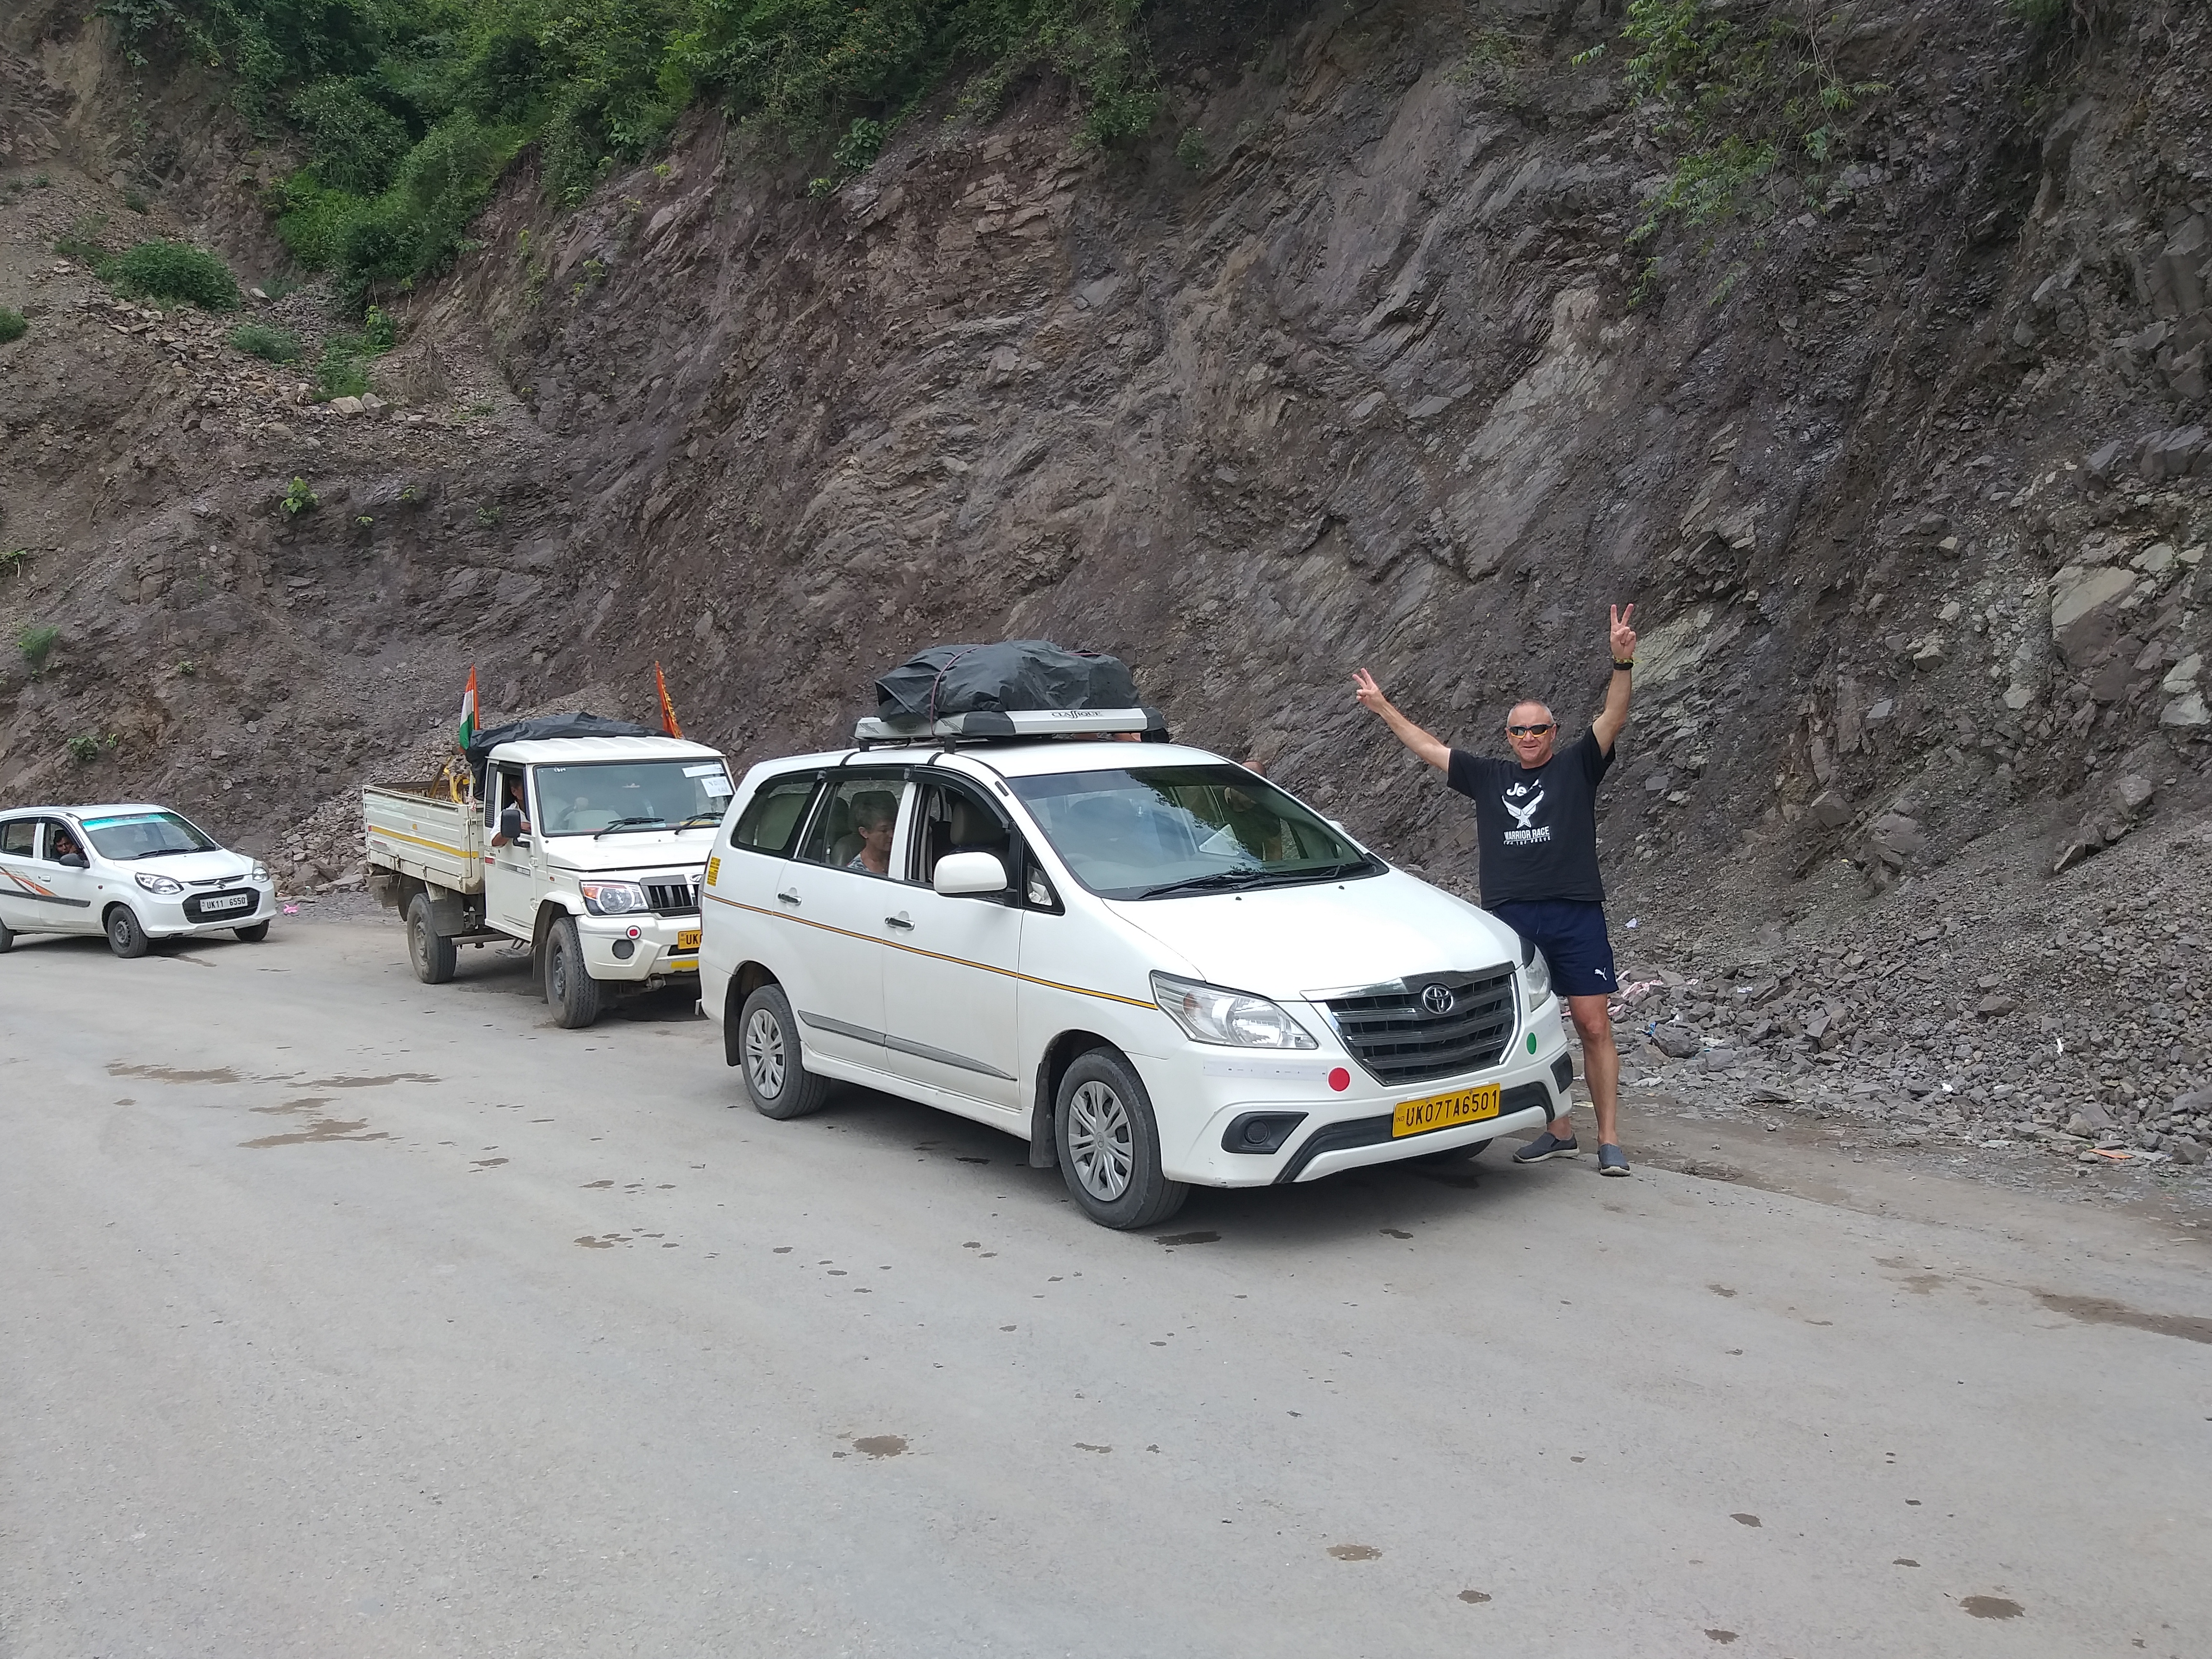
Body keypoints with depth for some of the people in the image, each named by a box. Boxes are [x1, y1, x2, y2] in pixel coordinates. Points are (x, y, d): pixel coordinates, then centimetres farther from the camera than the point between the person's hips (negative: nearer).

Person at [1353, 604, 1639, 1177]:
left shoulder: (1577, 768, 8)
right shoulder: (1487, 777, 16)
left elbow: (1613, 719, -5)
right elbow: (1428, 747, 22)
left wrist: (1622, 662, -19)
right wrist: (1383, 708, 23)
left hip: (1575, 914, -3)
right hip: (1511, 918, 3)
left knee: (1593, 1026, -3)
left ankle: (1609, 1139, 1)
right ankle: (1558, 1131, 15)